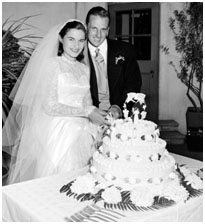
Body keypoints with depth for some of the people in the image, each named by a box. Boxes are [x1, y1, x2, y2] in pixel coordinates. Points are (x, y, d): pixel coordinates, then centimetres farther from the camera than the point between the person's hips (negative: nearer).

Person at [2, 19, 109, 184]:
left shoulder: (85, 69, 13)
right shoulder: (51, 64, -5)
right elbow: (49, 106, -13)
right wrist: (87, 111, -17)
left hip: (81, 134, 5)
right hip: (57, 134, -5)